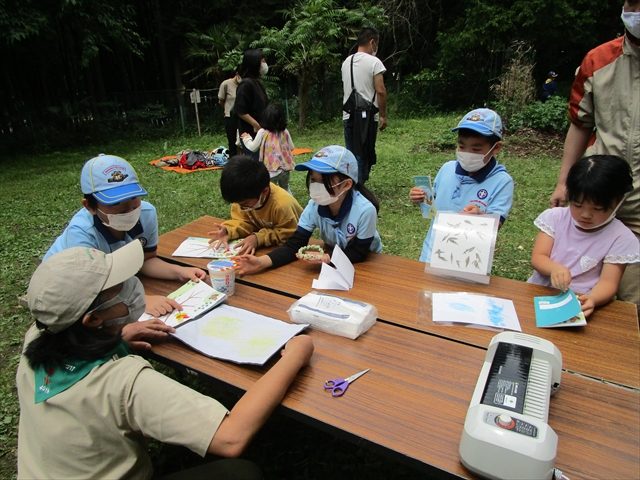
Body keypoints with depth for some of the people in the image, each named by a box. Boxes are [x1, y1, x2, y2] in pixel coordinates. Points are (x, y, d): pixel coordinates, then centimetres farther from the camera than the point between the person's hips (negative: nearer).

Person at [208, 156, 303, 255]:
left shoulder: (282, 205, -34)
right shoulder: (244, 199, -16)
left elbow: (289, 234, -26)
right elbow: (243, 221, -7)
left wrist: (258, 238, -35)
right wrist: (228, 231, -27)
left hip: (287, 247, -5)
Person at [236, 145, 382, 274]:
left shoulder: (365, 210, -33)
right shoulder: (314, 206, -21)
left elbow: (358, 252, -24)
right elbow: (295, 244, -22)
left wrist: (329, 259, -41)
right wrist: (261, 262, -37)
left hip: (366, 262, -2)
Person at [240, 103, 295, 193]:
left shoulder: (262, 132, -8)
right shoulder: (285, 132, 1)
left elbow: (253, 148, 2)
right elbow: (291, 147, 10)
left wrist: (246, 138, 19)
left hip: (272, 169, -4)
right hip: (285, 167, 4)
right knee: (285, 188, 24)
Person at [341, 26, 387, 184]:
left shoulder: (346, 62, 12)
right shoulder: (374, 62, -8)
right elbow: (380, 91, -12)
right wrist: (383, 115, -5)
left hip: (348, 116, 6)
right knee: (364, 155, 0)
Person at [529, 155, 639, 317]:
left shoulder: (620, 238, -4)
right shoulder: (555, 217, 0)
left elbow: (608, 281, -9)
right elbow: (537, 258, -4)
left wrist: (592, 300, -33)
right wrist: (554, 268, -28)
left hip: (579, 304, 1)